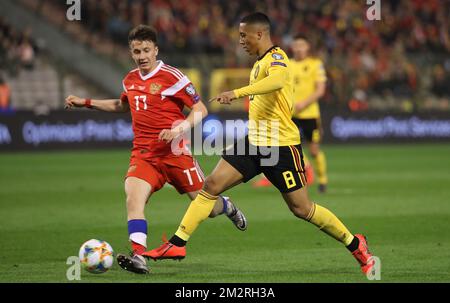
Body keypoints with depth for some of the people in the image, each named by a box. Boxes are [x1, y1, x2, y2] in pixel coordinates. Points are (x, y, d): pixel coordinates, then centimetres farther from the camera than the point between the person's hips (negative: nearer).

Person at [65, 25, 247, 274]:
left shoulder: (171, 76, -8)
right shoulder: (130, 80, 10)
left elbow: (200, 109, -6)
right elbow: (123, 105, 33)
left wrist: (179, 128, -22)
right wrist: (86, 103, 27)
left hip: (174, 152, -4)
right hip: (143, 154, 4)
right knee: (133, 200, -25)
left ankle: (225, 206, 42)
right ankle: (139, 257, -32)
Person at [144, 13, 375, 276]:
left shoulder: (276, 58, -15)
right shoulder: (261, 63, 15)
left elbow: (277, 80, -39)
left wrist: (238, 92, -46)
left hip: (281, 146, -8)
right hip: (254, 142, 9)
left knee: (302, 209, -2)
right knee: (212, 185, -3)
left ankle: (355, 245, 15)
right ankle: (177, 244, -2)